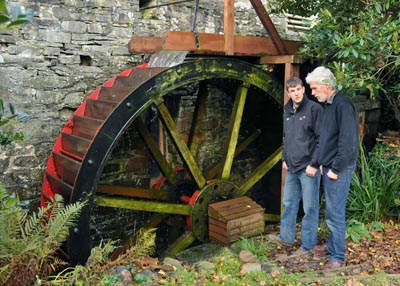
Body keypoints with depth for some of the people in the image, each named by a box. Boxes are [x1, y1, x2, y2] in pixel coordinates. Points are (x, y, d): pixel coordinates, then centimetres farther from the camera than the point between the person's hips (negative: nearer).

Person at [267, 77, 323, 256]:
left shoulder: (314, 109, -11)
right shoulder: (287, 111, 11)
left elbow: (322, 139, -13)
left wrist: (314, 164, -15)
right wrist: (285, 158, 15)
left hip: (308, 168, -7)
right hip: (292, 168, 7)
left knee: (310, 207, 3)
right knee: (288, 203, 17)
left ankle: (308, 244, 15)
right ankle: (286, 236, 32)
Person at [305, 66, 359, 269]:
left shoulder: (343, 105, -18)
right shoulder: (329, 105, 12)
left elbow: (348, 141, -22)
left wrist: (336, 169, -18)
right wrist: (323, 163, 14)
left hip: (339, 169, -9)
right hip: (329, 166, 9)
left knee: (335, 213, -2)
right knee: (330, 211, 19)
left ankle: (337, 257, 9)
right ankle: (331, 245, 34)